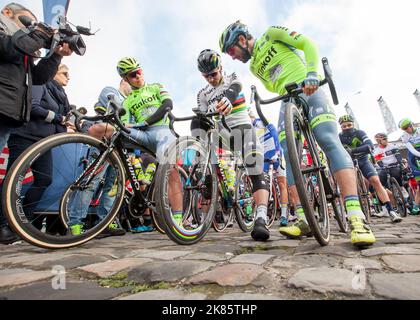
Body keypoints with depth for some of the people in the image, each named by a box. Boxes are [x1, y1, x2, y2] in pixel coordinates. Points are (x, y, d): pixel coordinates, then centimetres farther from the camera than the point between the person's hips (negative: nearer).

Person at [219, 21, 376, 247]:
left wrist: (311, 74, -18)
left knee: (329, 141, -24)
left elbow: (307, 44, -1)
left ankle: (356, 216, -28)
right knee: (289, 156, -12)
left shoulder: (271, 34, 9)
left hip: (309, 89, -5)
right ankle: (304, 219, -12)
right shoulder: (254, 67, 24)